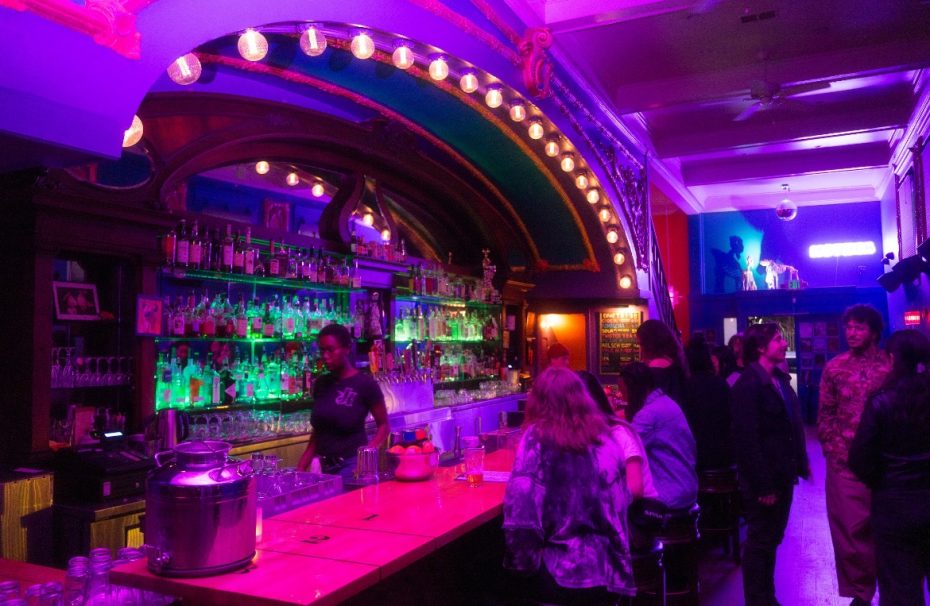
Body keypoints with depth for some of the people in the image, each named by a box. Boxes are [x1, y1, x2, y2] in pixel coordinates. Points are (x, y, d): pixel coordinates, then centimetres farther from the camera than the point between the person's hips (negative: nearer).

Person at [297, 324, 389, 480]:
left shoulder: (365, 384, -10)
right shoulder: (321, 384, 6)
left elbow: (383, 425, -4)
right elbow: (318, 431, 14)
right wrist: (301, 467, 8)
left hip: (352, 465, -5)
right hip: (325, 465, 5)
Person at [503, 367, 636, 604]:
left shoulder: (536, 438, -9)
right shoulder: (604, 438, 2)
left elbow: (520, 503, -19)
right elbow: (620, 504, 4)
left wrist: (522, 562, -9)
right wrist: (617, 561, 14)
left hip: (556, 573, -4)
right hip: (604, 570, 4)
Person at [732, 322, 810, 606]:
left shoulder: (780, 379, 9)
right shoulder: (748, 384, -16)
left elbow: (792, 425, 13)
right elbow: (747, 440, -19)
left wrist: (801, 463, 5)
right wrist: (763, 486, -19)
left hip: (782, 475, 8)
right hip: (763, 480, -8)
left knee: (771, 540, 18)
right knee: (760, 542, 6)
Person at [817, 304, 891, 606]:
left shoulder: (891, 364, 0)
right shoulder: (835, 367, 4)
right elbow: (825, 414, 7)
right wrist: (834, 450, -2)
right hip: (844, 461, 1)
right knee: (851, 529, 5)